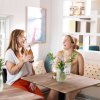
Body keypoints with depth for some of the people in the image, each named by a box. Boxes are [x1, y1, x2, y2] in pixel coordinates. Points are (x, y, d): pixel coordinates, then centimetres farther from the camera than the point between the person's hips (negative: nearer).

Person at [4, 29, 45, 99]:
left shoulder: (26, 51, 17)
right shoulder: (10, 52, -4)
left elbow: (31, 68, 13)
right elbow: (11, 71, -13)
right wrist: (23, 61, -19)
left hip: (29, 81, 5)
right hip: (16, 82, -5)